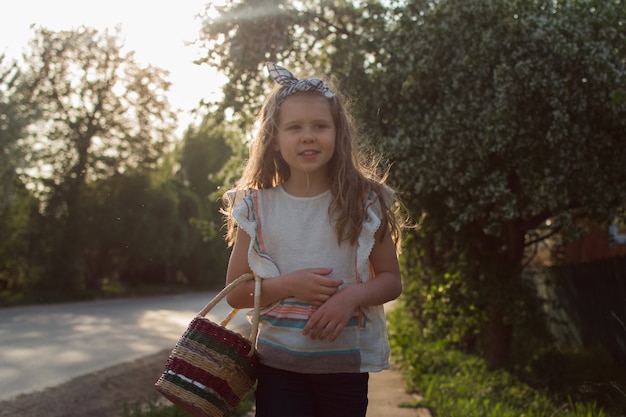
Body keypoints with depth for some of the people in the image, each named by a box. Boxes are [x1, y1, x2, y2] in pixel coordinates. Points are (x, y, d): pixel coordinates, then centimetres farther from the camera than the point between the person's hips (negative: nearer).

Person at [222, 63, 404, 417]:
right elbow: (235, 293, 1)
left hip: (345, 361, 0)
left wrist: (352, 296, -18)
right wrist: (288, 285, -16)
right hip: (278, 360, 0)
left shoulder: (364, 202, -3)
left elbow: (391, 280, 2)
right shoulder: (257, 206, -2)